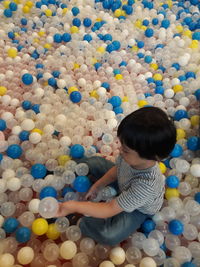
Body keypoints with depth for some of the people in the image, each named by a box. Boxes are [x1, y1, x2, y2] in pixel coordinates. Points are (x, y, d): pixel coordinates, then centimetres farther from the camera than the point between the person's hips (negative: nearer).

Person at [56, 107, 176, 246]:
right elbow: (117, 168, -7)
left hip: (139, 208, -5)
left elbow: (110, 210, -39)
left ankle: (84, 221, 2)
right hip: (124, 184, 5)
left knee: (109, 236, -24)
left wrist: (74, 206, -40)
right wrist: (96, 186, -9)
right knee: (90, 162, 6)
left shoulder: (146, 185, -47)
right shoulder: (134, 155, -32)